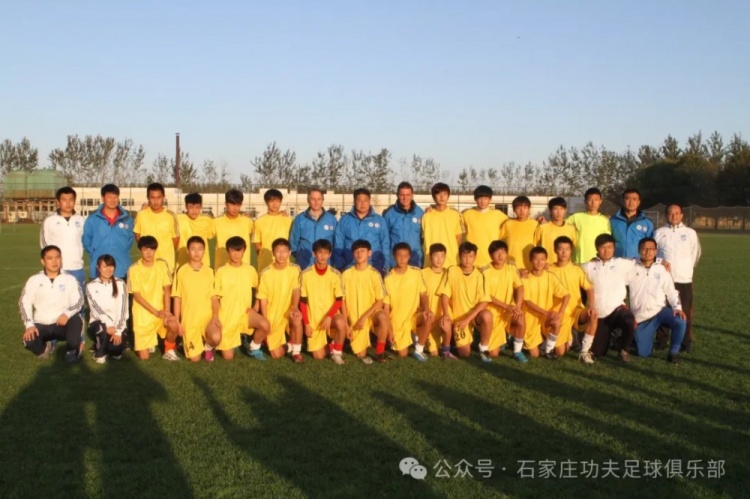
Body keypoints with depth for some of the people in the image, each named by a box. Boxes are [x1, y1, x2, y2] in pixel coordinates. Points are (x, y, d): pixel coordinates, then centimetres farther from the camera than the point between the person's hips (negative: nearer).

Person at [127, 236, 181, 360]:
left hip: (161, 311, 1)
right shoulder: (134, 269, -9)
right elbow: (137, 296, -9)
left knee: (174, 326, -33)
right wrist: (155, 312, -17)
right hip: (142, 314, -1)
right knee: (144, 357, -4)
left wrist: (167, 312, -18)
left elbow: (167, 290, -5)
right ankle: (149, 342, 32)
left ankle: (169, 350, -3)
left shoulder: (162, 265, -4)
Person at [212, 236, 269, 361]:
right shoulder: (221, 271, -5)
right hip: (226, 316, -2)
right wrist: (215, 316, -17)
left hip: (245, 313, 2)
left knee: (264, 324, -30)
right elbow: (215, 297, -3)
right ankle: (209, 346, 26)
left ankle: (254, 348, 0)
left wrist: (256, 307, 0)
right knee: (228, 357, -7)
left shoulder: (250, 270, 2)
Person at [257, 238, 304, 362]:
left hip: (288, 311, 0)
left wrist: (295, 307, -33)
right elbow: (263, 298, -5)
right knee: (277, 354, -8)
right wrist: (266, 322, -9)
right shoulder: (266, 273, -9)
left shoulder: (295, 269, -7)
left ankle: (296, 351, -13)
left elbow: (296, 290, -13)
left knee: (297, 319, -37)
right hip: (272, 316, 0)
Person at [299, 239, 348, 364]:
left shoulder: (335, 274, -5)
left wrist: (329, 316, -19)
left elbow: (339, 300, -4)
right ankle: (326, 342, 27)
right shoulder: (306, 274, -7)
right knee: (319, 356, -8)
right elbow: (303, 301, -2)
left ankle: (336, 352, -11)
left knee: (341, 323, -36)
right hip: (313, 318, 0)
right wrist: (306, 323, -7)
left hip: (331, 315, 0)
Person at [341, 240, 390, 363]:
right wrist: (346, 325, -4)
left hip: (371, 315, -1)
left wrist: (364, 317, -18)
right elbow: (343, 301, 0)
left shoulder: (375, 274, -7)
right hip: (354, 320, 1)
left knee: (382, 316, -36)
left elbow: (380, 301, -8)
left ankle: (379, 353, -18)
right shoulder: (346, 274, -4)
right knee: (361, 355, -6)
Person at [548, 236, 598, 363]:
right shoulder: (550, 270, -1)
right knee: (560, 352, -7)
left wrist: (591, 306, -24)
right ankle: (568, 337, 30)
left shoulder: (577, 270, 0)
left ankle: (584, 352, -21)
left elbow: (589, 288, -6)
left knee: (593, 315, -35)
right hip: (560, 314, 0)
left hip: (576, 310, 0)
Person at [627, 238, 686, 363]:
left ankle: (674, 352, -8)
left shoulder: (662, 270, 4)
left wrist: (677, 307, -13)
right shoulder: (632, 269, 1)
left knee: (680, 321, -31)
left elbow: (671, 292, 4)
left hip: (659, 311, 0)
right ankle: (649, 337, 32)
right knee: (643, 353, -4)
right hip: (640, 317, 0)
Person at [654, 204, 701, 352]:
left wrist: (686, 269, 12)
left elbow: (696, 253, 12)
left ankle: (686, 342, 7)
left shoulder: (690, 233, 6)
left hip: (684, 279, 0)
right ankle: (661, 341, 14)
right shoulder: (659, 232, 6)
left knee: (685, 312, 0)